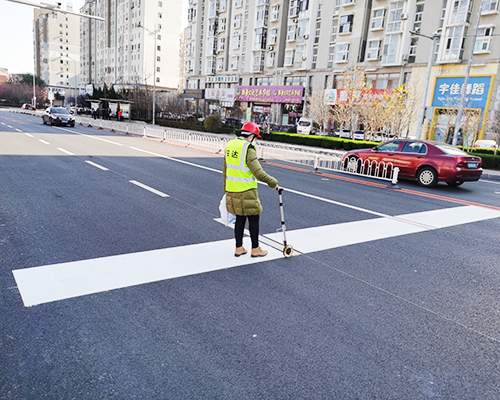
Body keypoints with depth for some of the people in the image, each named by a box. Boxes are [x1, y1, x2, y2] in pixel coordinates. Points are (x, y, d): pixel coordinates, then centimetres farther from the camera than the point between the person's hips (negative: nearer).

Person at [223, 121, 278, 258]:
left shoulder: (229, 146, 7)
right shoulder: (248, 149, -18)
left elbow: (225, 170, 14)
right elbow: (258, 173, -21)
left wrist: (226, 189, 23)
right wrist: (273, 183, -8)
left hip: (232, 190, 8)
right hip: (246, 191, -8)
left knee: (240, 218, 17)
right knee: (253, 219, 7)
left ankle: (239, 248, 24)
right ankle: (255, 249, 19)